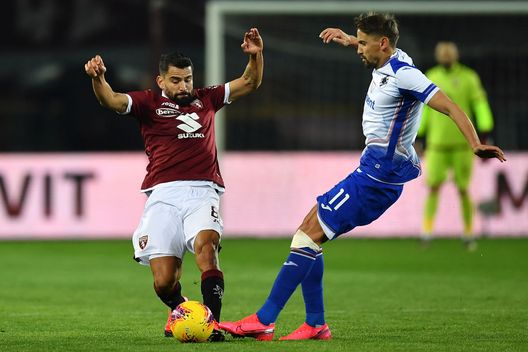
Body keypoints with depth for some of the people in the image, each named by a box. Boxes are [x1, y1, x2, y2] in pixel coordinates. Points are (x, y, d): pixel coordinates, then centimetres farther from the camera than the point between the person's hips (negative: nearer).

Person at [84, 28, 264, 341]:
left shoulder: (205, 99, 21)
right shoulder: (149, 103, 11)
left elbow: (249, 84, 25)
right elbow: (112, 100, -5)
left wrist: (256, 56, 7)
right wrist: (98, 78, -26)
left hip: (202, 193, 1)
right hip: (164, 195, -1)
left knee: (206, 243, -31)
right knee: (163, 282, -9)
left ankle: (212, 321, -33)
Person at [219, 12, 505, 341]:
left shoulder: (404, 75, -17)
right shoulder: (389, 63, 11)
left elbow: (450, 107, -23)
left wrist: (476, 144, -33)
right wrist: (349, 39, 36)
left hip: (379, 175, -10)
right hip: (373, 169, 10)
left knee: (309, 236, -11)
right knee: (307, 233, 8)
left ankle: (263, 321, -10)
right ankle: (316, 324, 10)